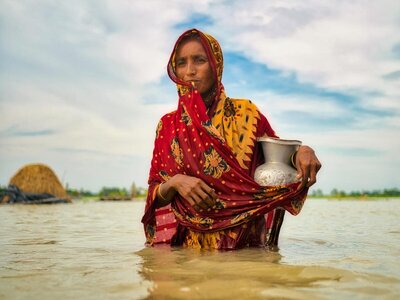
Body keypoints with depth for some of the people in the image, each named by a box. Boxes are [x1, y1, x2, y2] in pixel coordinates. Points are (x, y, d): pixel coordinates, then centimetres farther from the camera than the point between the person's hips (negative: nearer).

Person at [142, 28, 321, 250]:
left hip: (243, 243, 0)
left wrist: (302, 152, -11)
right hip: (184, 244, 1)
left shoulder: (244, 113, 3)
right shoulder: (168, 126, 8)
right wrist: (173, 182, -14)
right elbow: (155, 195, 8)